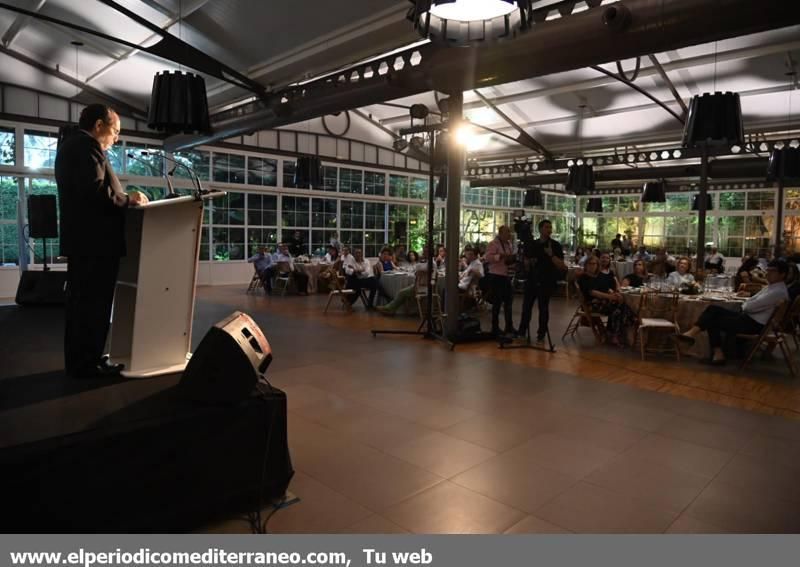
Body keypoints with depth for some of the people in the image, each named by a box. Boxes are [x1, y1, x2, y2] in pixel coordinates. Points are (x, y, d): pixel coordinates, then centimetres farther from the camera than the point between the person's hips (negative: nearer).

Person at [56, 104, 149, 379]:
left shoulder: (71, 145, 21)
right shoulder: (87, 146, -12)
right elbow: (94, 190, -24)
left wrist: (123, 198, 15)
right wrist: (128, 199, -10)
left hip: (81, 238, 11)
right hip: (95, 240, -11)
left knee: (81, 302, 14)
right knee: (94, 304, -5)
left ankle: (78, 359, 22)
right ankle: (87, 363, 1)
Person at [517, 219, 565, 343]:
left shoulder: (555, 245, -1)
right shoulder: (532, 244, 9)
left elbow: (561, 266, -8)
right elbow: (526, 262, 19)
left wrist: (551, 255, -20)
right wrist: (529, 262, -4)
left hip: (547, 281, -3)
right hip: (532, 279, 3)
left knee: (543, 308, 3)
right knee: (526, 306, 4)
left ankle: (541, 334, 13)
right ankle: (522, 331, 14)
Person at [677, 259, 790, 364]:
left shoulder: (779, 292, -18)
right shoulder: (771, 286, 14)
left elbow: (753, 306, -20)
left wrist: (744, 306, 0)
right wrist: (745, 305, -2)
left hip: (755, 323, -9)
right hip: (748, 316, 9)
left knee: (713, 321, -12)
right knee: (714, 309, -7)